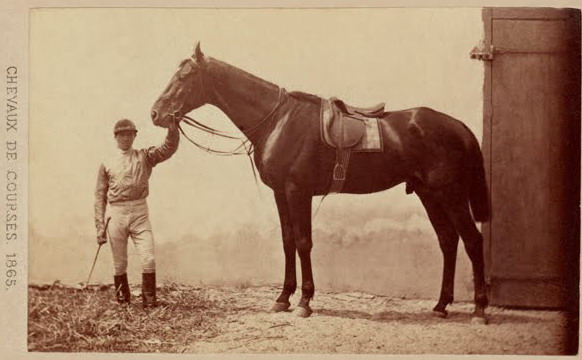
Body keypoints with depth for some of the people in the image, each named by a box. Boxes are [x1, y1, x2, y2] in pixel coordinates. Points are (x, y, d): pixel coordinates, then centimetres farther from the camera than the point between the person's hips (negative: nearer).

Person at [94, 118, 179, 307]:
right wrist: (100, 226, 4)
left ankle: (149, 299, 0)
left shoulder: (145, 156, 11)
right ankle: (122, 299, 21)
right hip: (116, 215, 1)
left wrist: (173, 124, -21)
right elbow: (100, 196, 11)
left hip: (140, 213, -1)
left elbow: (170, 147, -6)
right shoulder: (107, 164, 12)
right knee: (119, 263, 7)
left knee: (149, 258, -11)